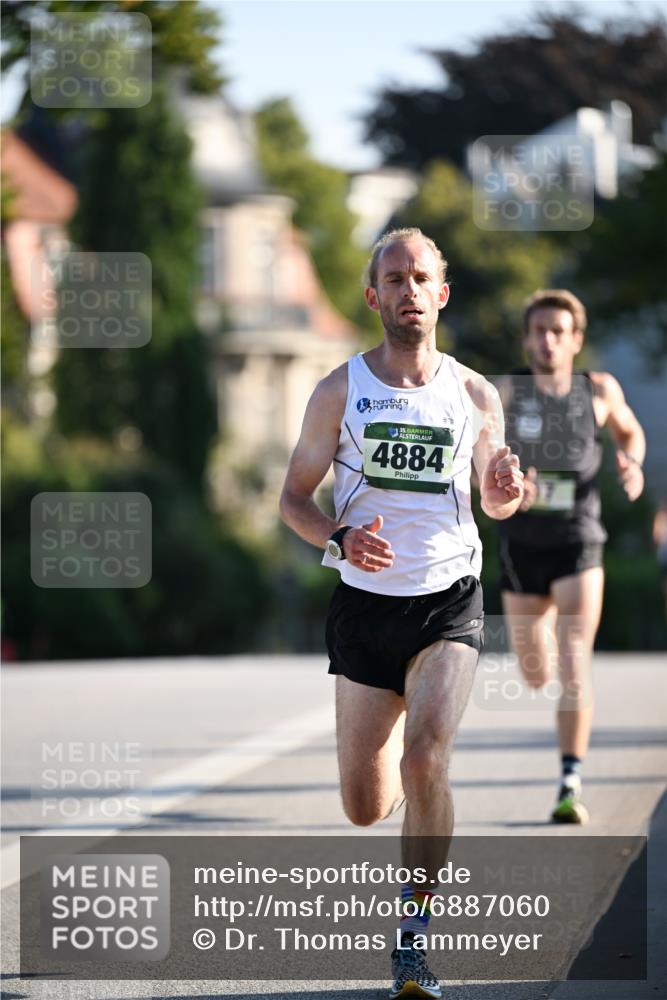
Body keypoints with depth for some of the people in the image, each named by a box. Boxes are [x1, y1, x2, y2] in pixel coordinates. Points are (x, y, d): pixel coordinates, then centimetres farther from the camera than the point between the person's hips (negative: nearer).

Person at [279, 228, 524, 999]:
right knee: (365, 809, 5)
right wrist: (339, 537, -17)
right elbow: (294, 497, 4)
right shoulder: (340, 391, 0)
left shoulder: (475, 395, 3)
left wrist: (507, 492, -8)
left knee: (425, 761, -24)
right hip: (365, 605, 1)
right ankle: (414, 804, 45)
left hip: (448, 603, -1)